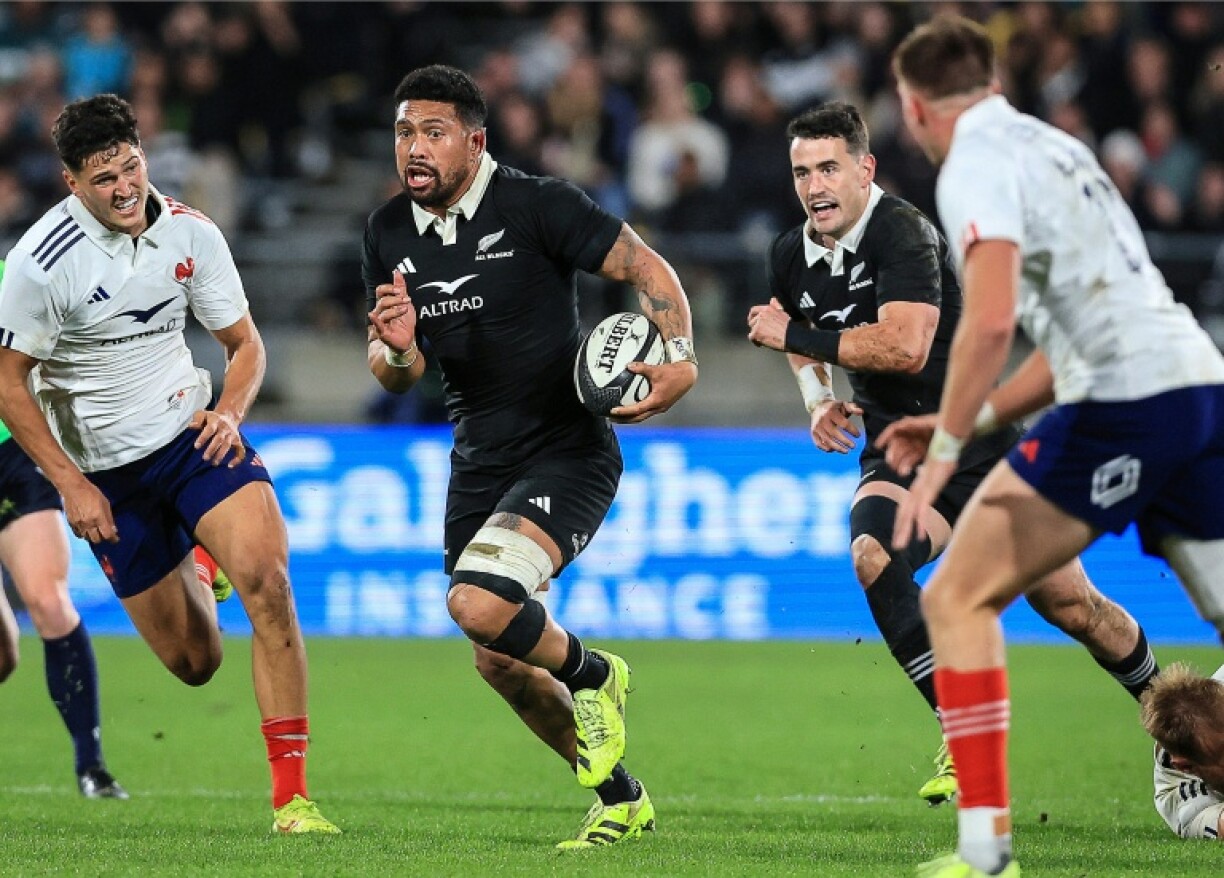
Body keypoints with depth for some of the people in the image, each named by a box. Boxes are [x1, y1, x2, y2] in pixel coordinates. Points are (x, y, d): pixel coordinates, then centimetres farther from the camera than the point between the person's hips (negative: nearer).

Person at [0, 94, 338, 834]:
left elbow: (244, 343, 6)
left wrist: (230, 412, -14)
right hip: (104, 470, -2)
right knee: (193, 663, 3)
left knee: (266, 577, -26)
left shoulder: (191, 233, -6)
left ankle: (292, 794, -21)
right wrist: (70, 484, -13)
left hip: (191, 432, 2)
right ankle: (188, 575, 45)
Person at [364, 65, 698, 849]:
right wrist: (396, 347, -15)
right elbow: (395, 376, 9)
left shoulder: (537, 206, -14)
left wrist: (681, 360, -27)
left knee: (479, 604, -28)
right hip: (479, 463, 7)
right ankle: (620, 800, 31)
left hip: (567, 452, -7)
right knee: (499, 664, 11)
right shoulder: (389, 235, 3)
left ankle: (593, 675, 3)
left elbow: (648, 268, -11)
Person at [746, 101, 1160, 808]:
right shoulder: (791, 256, 2)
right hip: (898, 455, 5)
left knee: (1070, 606, 2)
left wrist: (794, 336, -24)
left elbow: (905, 347, -32)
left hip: (985, 445, -5)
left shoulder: (903, 232, -20)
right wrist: (819, 399, 4)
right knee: (872, 555, -28)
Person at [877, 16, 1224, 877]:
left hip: (1125, 402, -8)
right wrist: (974, 421, 28)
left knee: (957, 600, 0)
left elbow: (991, 320, -18)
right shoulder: (1053, 145, 25)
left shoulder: (976, 164, -3)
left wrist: (946, 448, -12)